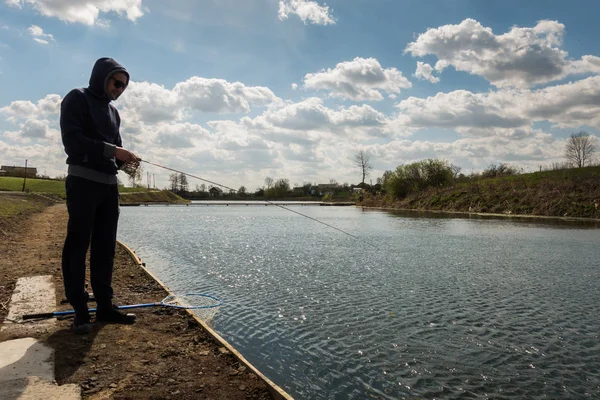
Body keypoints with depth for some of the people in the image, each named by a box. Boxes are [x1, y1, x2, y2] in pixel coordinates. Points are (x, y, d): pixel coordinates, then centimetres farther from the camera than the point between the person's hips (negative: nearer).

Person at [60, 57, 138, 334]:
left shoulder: (113, 112, 19)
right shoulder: (77, 99, -1)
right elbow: (71, 140, -14)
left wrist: (124, 160, -3)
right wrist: (112, 151, -20)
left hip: (109, 184, 7)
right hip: (83, 182, -7)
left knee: (105, 247, 6)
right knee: (78, 246, -3)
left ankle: (104, 306, 12)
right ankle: (80, 310, 4)